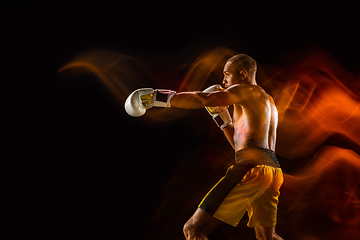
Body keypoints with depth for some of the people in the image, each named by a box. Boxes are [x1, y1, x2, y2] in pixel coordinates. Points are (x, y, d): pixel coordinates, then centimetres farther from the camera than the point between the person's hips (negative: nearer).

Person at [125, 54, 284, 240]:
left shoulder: (245, 90, 3)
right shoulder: (269, 102, 30)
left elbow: (201, 99, -13)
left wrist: (159, 97, -8)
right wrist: (221, 115, 28)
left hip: (252, 167, -10)